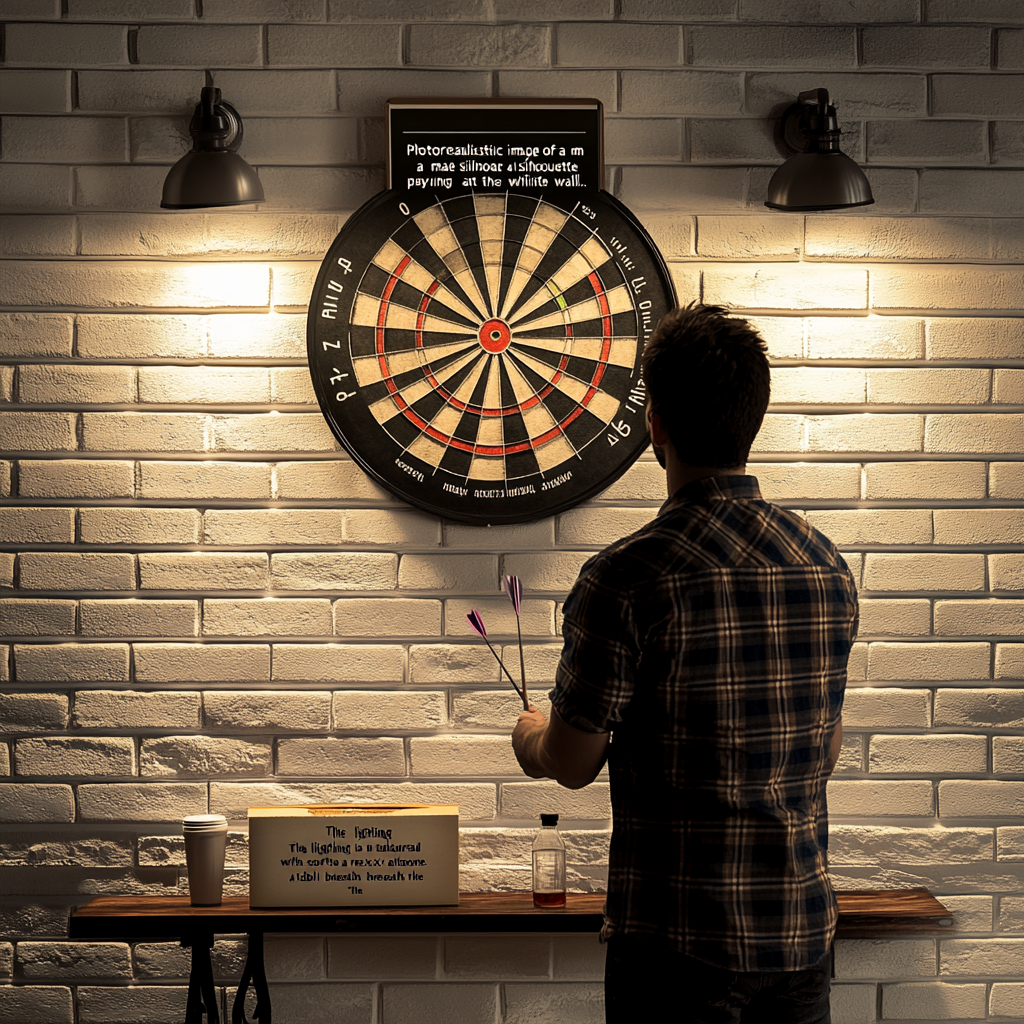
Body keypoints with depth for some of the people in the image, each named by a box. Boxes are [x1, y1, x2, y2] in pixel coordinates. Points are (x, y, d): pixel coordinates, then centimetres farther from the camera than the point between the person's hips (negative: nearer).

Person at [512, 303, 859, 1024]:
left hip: (680, 943, -5)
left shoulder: (628, 576, -17)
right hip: (804, 931, 5)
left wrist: (531, 738, 14)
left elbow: (571, 765, -9)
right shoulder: (828, 566, 2)